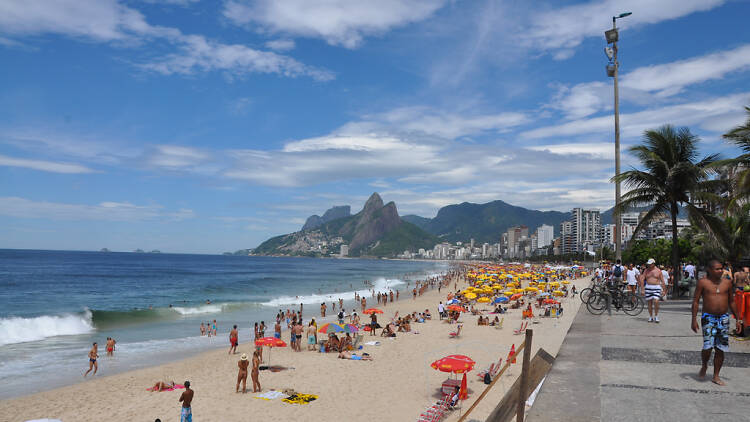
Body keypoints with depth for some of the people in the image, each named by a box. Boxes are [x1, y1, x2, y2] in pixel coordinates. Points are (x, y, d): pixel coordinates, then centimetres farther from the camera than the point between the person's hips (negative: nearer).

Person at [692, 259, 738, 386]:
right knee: (708, 346, -13)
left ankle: (716, 376, 16)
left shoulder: (727, 283, 6)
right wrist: (694, 319, -7)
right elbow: (696, 301, -2)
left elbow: (731, 302, 16)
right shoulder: (703, 282, -4)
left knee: (720, 349, 4)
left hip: (723, 318, 3)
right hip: (708, 317, -3)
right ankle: (704, 366, 18)